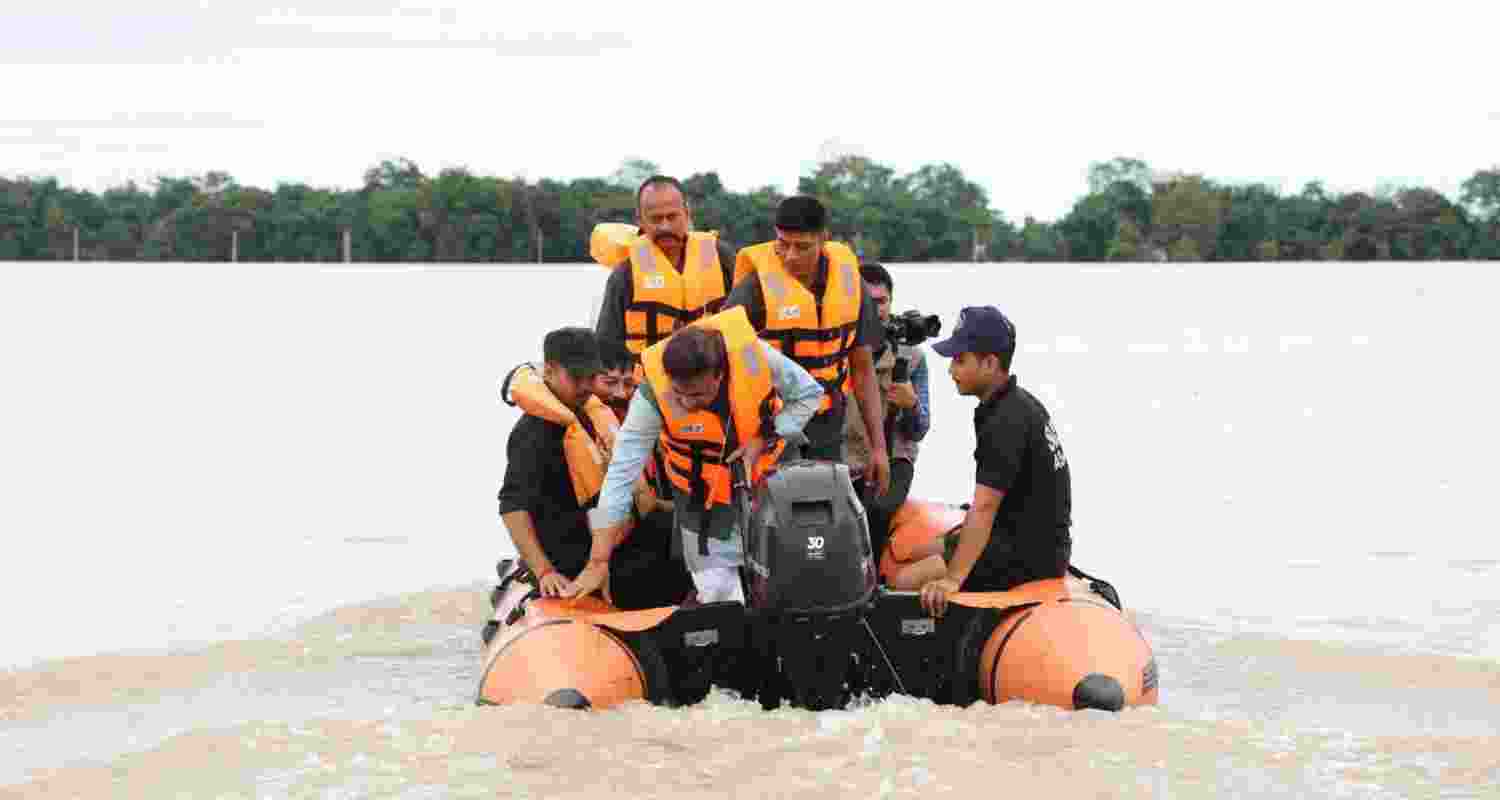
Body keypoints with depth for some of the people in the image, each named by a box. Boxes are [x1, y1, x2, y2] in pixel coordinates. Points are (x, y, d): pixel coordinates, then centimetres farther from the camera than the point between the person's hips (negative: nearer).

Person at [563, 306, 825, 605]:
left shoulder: (752, 352, -30)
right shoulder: (653, 393, -32)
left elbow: (808, 394, -11)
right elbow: (621, 474, -29)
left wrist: (763, 439, -25)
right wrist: (598, 563, -31)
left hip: (768, 477, 2)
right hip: (704, 498, -2)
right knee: (719, 594, -2)